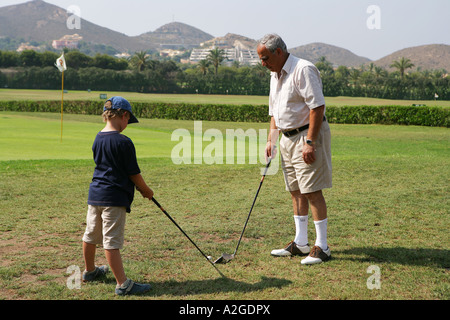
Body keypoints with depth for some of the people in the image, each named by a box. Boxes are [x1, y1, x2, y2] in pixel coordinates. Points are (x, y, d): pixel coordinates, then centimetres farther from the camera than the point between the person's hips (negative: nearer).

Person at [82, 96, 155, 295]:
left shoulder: (97, 139, 8)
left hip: (95, 194, 8)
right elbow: (134, 173, -10)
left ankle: (89, 271, 39)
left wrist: (138, 187, 18)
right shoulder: (124, 142, -15)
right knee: (112, 241, -8)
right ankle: (122, 284, -3)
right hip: (114, 198, -8)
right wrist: (145, 190, 8)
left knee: (91, 235, 20)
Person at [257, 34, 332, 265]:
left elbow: (317, 106, -21)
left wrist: (309, 142, -24)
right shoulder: (275, 75, 15)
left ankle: (322, 247, -3)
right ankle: (300, 243, 17)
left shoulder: (303, 70, -15)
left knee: (312, 191, -9)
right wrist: (271, 139, 11)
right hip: (287, 138, 9)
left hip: (308, 135, -9)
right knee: (296, 191, 10)